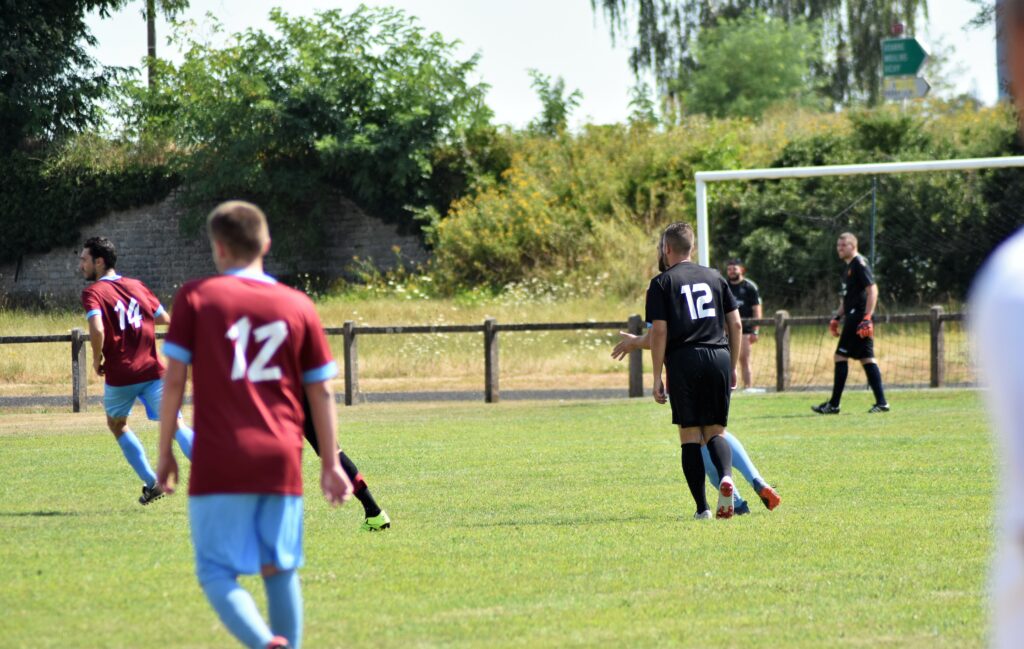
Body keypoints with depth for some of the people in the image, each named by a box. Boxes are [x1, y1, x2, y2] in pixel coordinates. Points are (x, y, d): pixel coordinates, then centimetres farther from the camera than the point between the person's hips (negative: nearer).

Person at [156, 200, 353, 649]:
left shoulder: (195, 297, 1)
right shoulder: (299, 306, 7)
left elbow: (173, 379, -2)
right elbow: (321, 392, 8)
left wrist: (165, 453, 6)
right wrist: (330, 465, 15)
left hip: (219, 464, -3)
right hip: (282, 461, 3)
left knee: (216, 573, -1)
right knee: (280, 570, 14)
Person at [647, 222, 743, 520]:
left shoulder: (662, 283, 2)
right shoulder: (715, 278, 14)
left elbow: (659, 331, -5)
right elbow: (735, 324, 12)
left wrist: (657, 377, -2)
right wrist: (733, 367, 20)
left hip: (684, 360, -3)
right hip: (719, 357, 3)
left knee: (690, 435, 2)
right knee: (715, 431, 10)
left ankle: (702, 507, -4)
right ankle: (726, 476, -22)